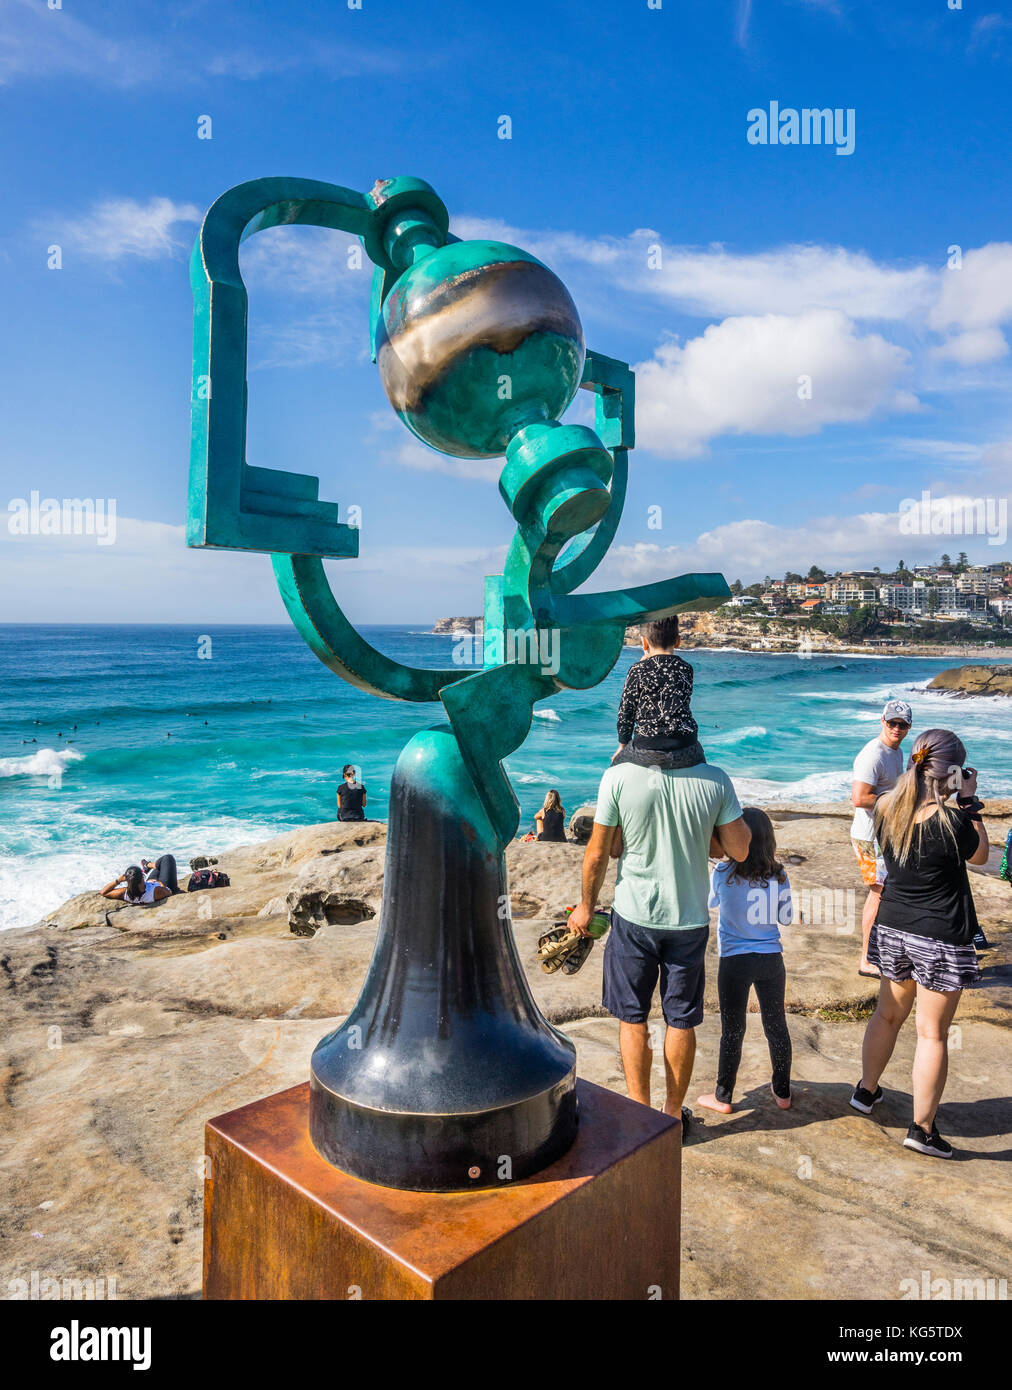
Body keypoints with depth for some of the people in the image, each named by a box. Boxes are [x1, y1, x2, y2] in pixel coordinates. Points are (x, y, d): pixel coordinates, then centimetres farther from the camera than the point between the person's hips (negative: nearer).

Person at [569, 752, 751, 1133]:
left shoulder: (619, 776, -17)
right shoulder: (715, 779, -12)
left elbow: (597, 853, -9)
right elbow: (740, 850, -5)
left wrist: (586, 905, 6)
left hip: (635, 915, -1)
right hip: (690, 918, 2)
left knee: (632, 1018, 15)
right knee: (681, 1021, 16)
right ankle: (674, 1114, 30)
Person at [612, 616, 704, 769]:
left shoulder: (638, 670, -5)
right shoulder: (686, 669, 3)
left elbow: (626, 711, -1)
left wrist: (623, 745, 14)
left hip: (647, 750, -2)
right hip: (685, 749, 2)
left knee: (617, 762, 24)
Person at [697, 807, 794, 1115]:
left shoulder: (723, 874, -15)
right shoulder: (779, 875, -6)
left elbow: (710, 901, 5)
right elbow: (786, 919, 3)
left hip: (735, 962, -3)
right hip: (771, 960, 3)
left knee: (732, 1030, 8)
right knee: (776, 1026, 17)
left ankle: (723, 1097, 20)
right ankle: (782, 1092, 33)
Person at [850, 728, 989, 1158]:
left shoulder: (886, 808, -6)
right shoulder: (949, 821, -23)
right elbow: (979, 854, -2)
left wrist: (957, 803, 11)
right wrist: (969, 801, 2)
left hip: (893, 929, 6)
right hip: (941, 938, -6)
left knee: (888, 1014, 23)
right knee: (933, 1034, 6)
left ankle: (866, 1091, 39)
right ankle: (922, 1129, 16)